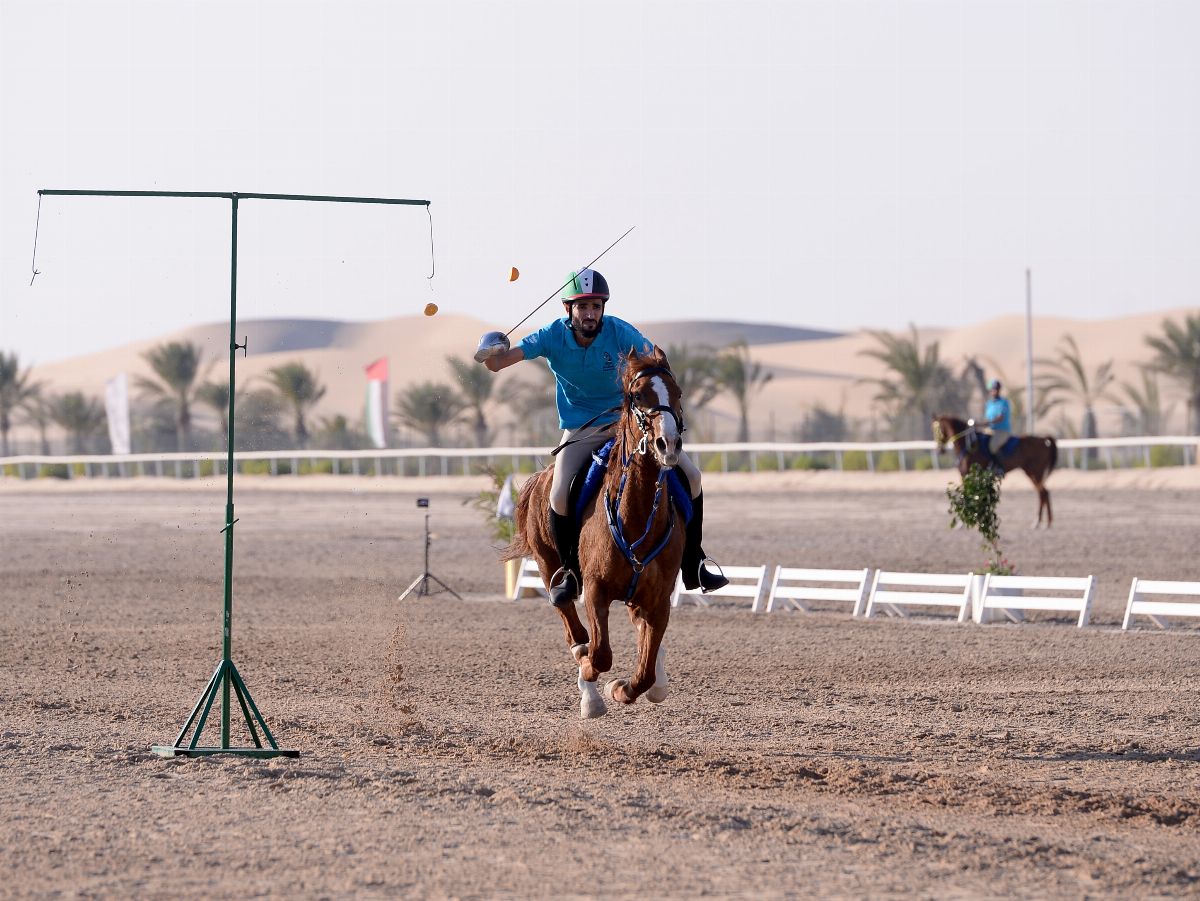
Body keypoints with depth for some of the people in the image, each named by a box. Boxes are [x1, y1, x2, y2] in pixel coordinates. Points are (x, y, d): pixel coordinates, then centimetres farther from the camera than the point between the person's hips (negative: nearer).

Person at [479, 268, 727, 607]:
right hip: (581, 432, -1)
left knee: (691, 475, -9)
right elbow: (503, 359, -23)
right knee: (560, 497, -25)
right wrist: (492, 357, -48)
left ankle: (693, 566, 7)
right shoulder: (553, 337, -15)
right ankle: (570, 570, 2)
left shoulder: (619, 332, -15)